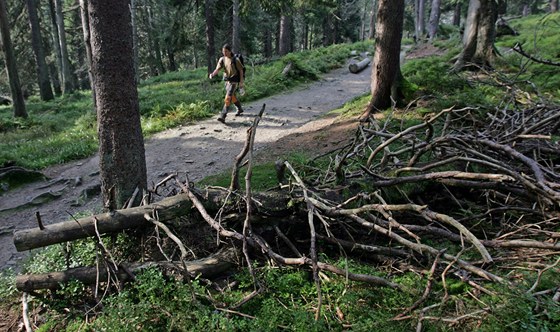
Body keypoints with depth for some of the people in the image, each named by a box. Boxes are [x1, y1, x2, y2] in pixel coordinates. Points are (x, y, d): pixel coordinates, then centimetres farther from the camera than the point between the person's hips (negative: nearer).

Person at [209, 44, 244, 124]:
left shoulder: (235, 60, -13)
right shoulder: (222, 59, 1)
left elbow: (241, 70, -7)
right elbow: (217, 69, -6)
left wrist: (241, 81, -10)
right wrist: (212, 74, -27)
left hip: (234, 81, -6)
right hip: (227, 80, 7)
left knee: (228, 98, -15)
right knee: (232, 97, 21)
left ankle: (222, 116, -20)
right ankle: (240, 109, 45)